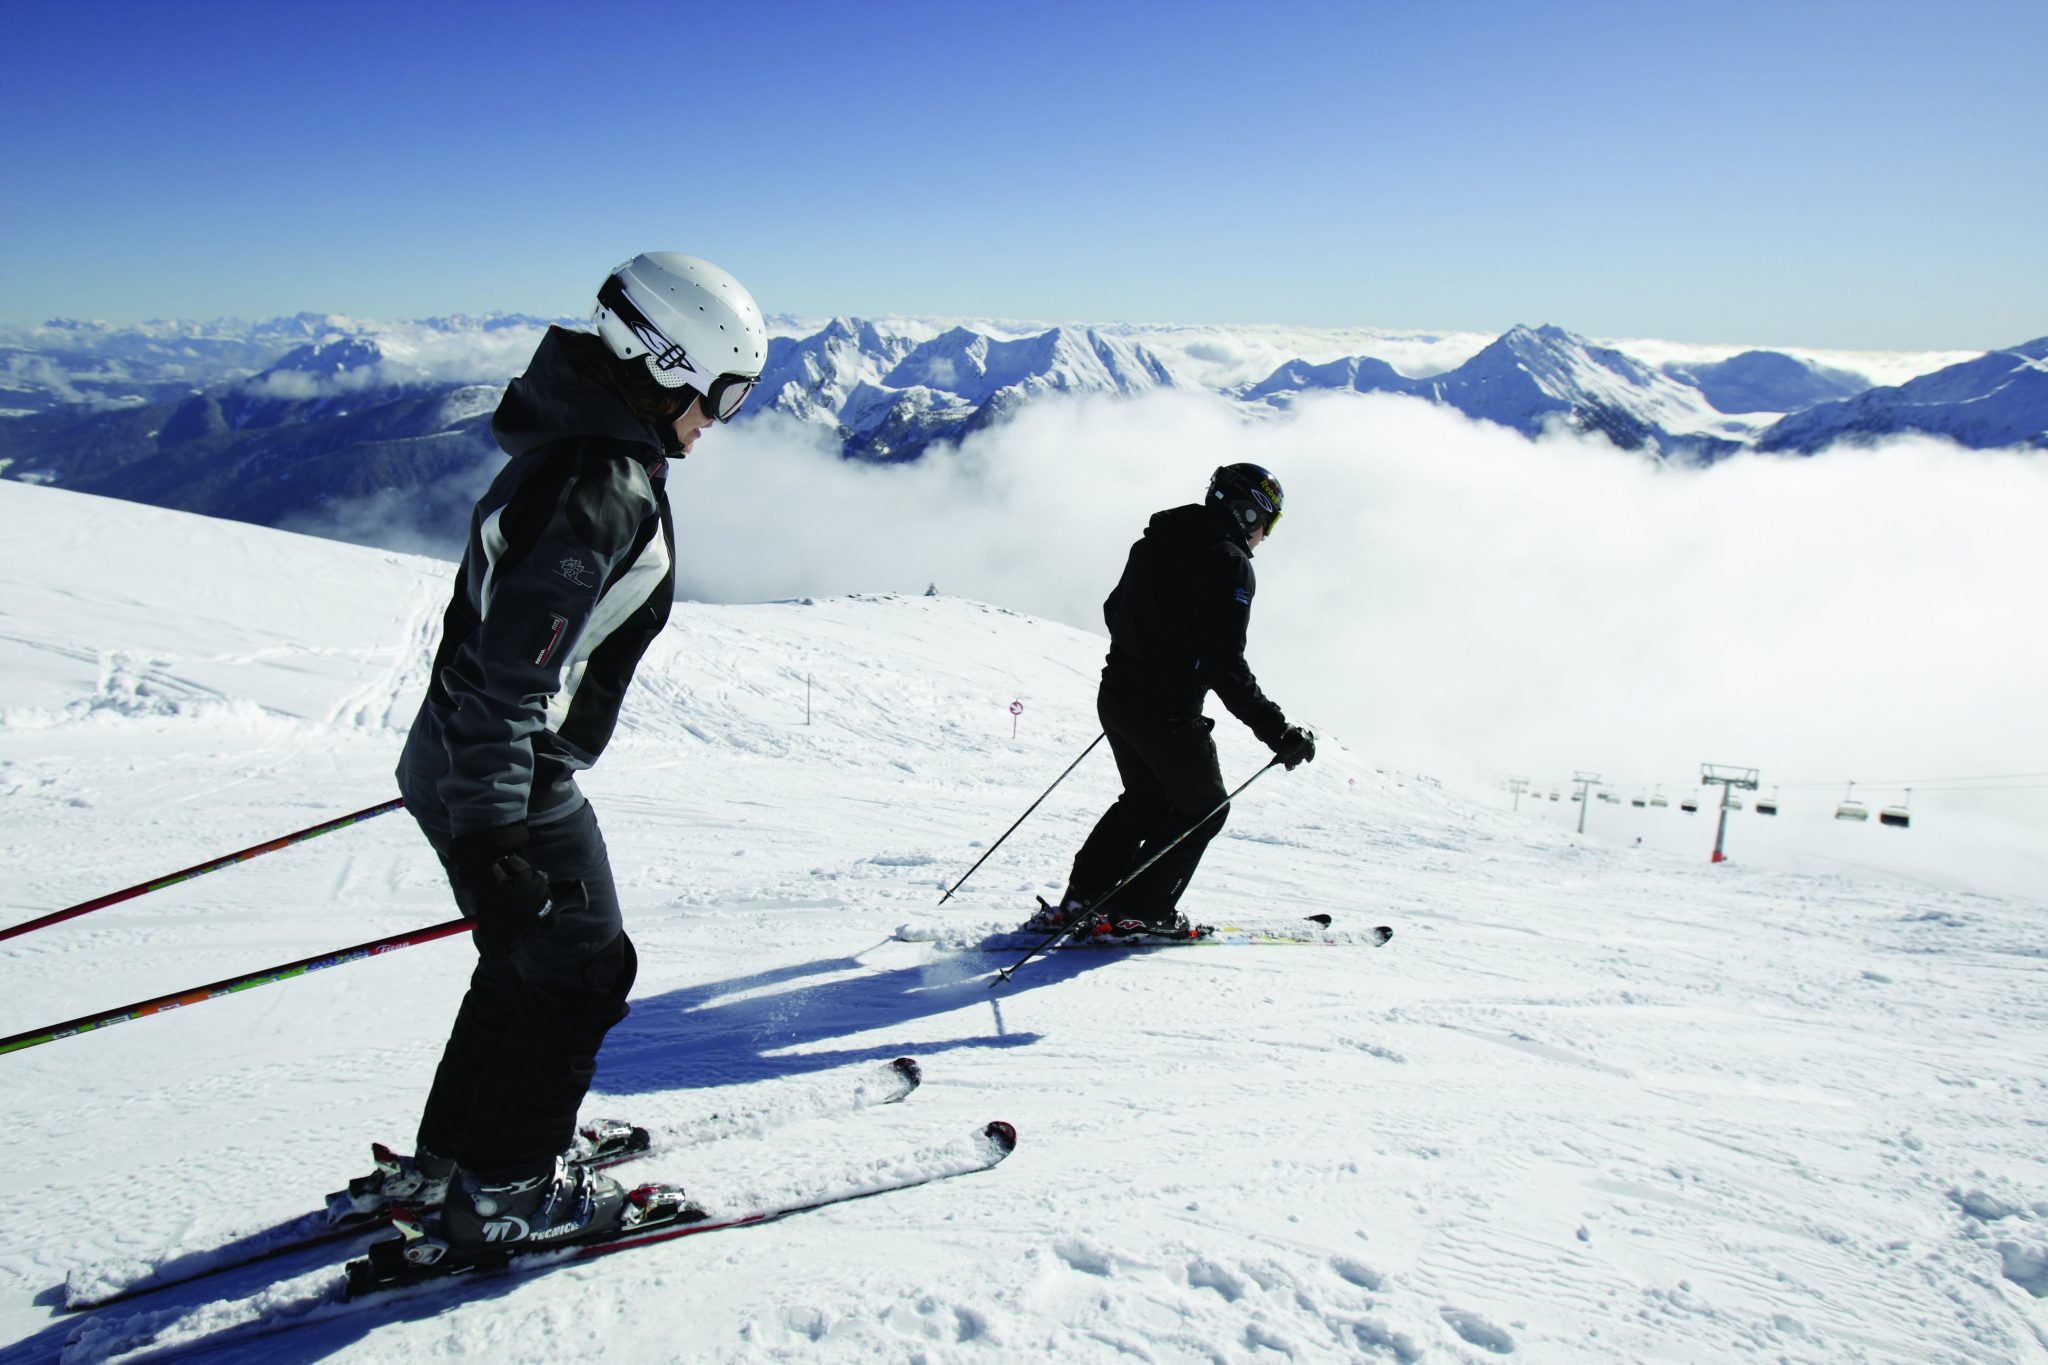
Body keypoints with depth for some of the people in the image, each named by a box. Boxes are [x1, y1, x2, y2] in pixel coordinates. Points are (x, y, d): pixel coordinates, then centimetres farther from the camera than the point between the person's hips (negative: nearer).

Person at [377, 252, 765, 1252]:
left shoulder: (573, 448, 8)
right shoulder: (605, 490, -25)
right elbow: (506, 672, -30)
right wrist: (491, 836, -30)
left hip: (465, 765, 10)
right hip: (510, 783, -10)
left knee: (530, 963, 23)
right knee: (580, 971, 6)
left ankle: (448, 1157, 38)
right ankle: (505, 1192, 20)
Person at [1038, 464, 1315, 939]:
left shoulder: (1153, 542, 11)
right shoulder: (1229, 562, -15)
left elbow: (1115, 610, 21)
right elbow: (1224, 663, -23)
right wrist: (1277, 732, -22)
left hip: (1116, 697, 8)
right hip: (1167, 713, -8)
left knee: (1146, 799, 24)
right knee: (1204, 807, 11)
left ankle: (1081, 901, 19)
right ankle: (1142, 910, 10)